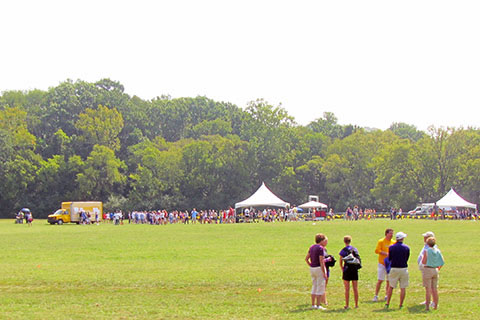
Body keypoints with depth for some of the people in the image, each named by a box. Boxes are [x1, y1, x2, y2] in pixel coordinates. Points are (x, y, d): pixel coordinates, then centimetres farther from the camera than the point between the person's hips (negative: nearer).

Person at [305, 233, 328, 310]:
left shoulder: (312, 247, 9)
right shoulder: (321, 248, -15)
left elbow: (306, 258, 12)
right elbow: (321, 261, -19)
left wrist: (311, 266, 14)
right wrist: (324, 273, -16)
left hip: (312, 269, 8)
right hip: (320, 268, -8)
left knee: (314, 287, 15)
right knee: (320, 288, -1)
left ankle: (313, 304, 18)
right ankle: (318, 305, -1)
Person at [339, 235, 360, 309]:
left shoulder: (343, 250, -7)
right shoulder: (355, 249, 6)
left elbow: (341, 262, -3)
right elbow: (358, 259, 10)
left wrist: (342, 269, 10)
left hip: (347, 270, -4)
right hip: (355, 270, 4)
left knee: (347, 289, 1)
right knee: (355, 288, 8)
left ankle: (347, 305, 2)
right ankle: (356, 304, 11)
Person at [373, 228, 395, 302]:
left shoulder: (394, 242, 8)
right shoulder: (381, 241, -4)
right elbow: (377, 250, -14)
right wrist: (386, 253, -21)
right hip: (382, 264, -4)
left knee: (389, 281, 8)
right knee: (380, 280, -6)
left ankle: (387, 296, 18)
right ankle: (376, 296, 0)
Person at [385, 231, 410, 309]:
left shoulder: (391, 247, -3)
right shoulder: (406, 247, -4)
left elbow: (389, 258, 5)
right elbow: (407, 259, 6)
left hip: (394, 268, 1)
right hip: (403, 269, -1)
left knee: (391, 287, 12)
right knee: (403, 288, 6)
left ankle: (387, 303, 11)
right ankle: (401, 305, 6)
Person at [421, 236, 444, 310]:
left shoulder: (427, 251, -12)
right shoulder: (437, 251, 4)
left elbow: (423, 262, -12)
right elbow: (442, 262, 6)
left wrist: (423, 257, 6)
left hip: (427, 270, -5)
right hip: (435, 270, 5)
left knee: (428, 289, -4)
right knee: (434, 289, 12)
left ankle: (427, 306, -4)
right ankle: (435, 305, 14)